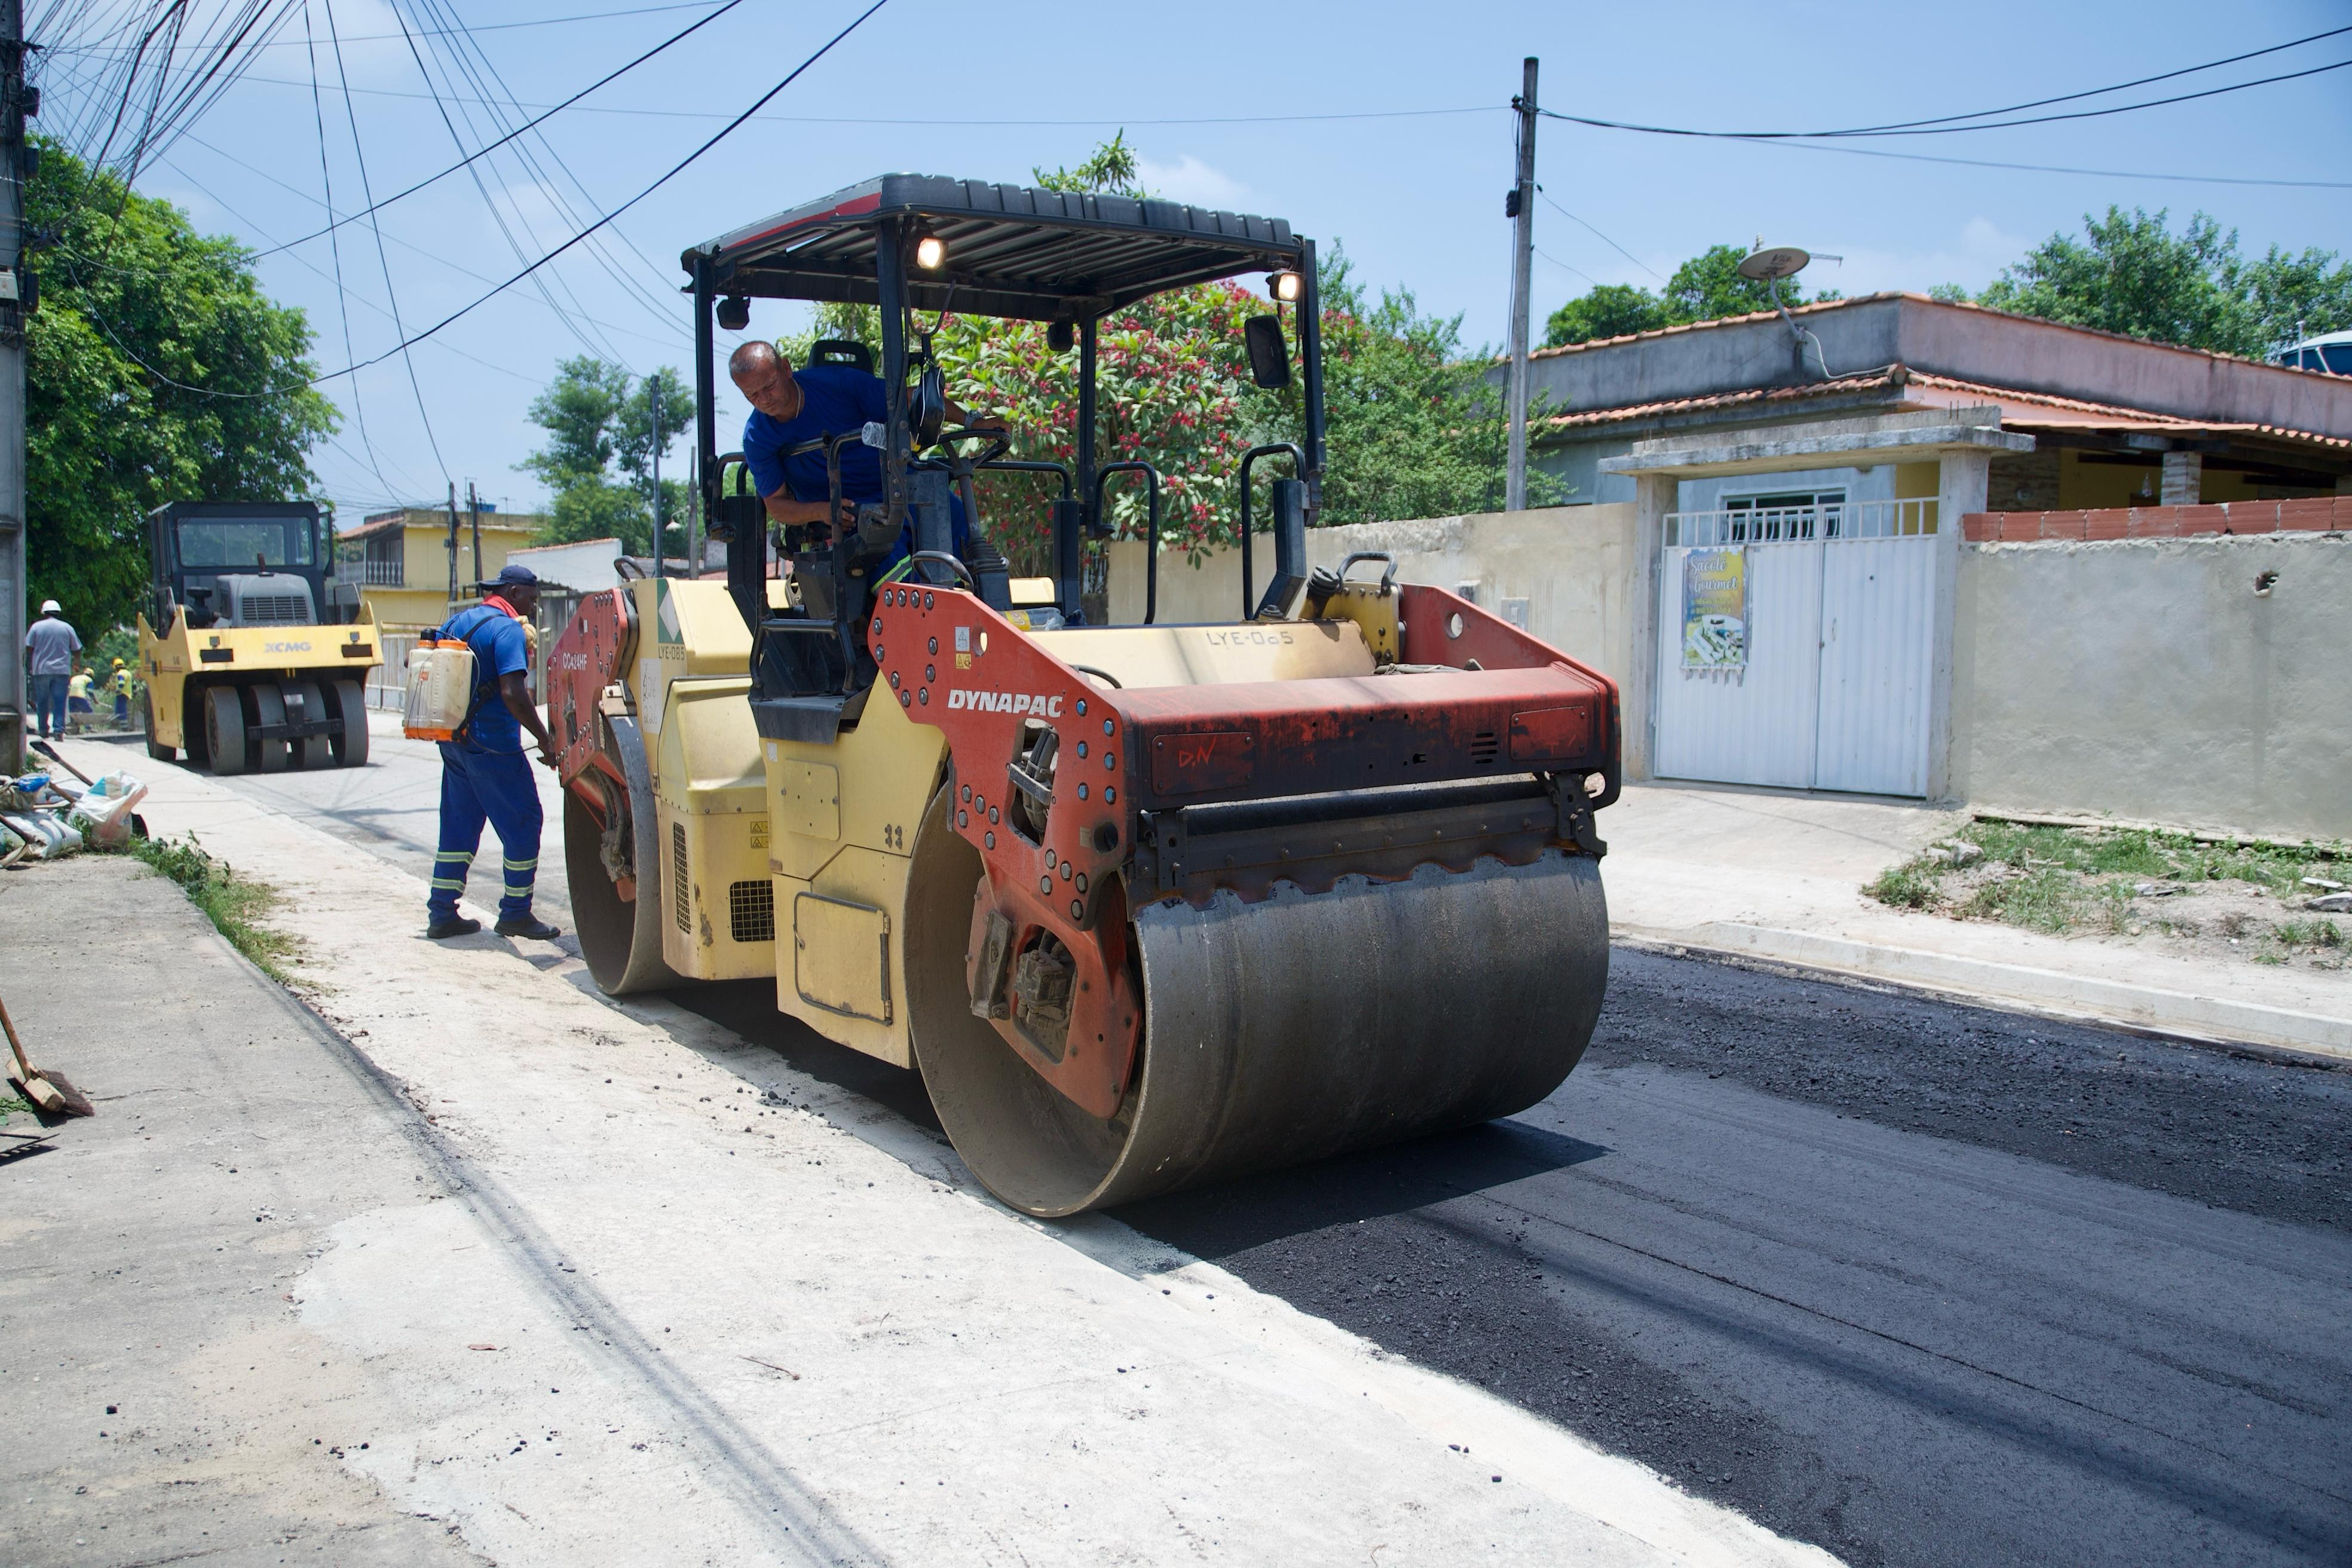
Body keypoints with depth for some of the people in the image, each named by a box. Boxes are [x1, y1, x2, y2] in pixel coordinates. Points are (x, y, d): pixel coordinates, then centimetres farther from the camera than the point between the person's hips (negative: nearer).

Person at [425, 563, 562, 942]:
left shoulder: (459, 620, 13)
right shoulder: (508, 630, -13)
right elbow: (514, 695, -24)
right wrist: (545, 739, -18)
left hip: (453, 740, 9)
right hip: (492, 744, -9)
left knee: (458, 825, 15)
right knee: (523, 823, 2)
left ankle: (442, 914, 17)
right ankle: (515, 914, 7)